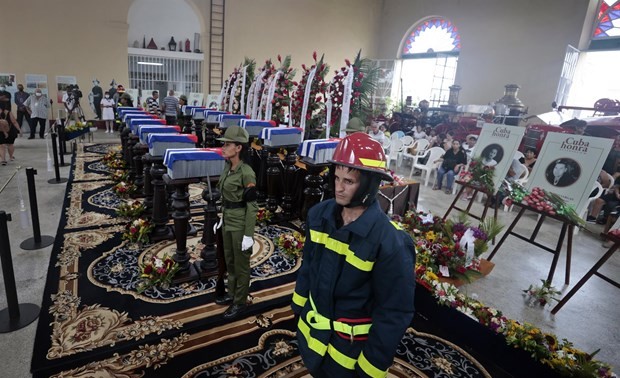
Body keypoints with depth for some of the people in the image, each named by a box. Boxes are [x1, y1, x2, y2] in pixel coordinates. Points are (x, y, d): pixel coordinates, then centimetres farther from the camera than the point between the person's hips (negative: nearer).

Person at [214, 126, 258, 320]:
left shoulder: (246, 173, -21)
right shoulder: (228, 167, 4)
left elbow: (252, 206, -20)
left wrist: (248, 235, -18)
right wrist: (222, 218, 18)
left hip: (241, 224, -8)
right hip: (228, 221, 9)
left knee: (241, 264, 9)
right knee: (230, 261, 22)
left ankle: (240, 302, 27)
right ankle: (232, 294, 41)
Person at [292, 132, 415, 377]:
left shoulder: (390, 242, -29)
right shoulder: (319, 214, -12)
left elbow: (394, 313, -20)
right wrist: (299, 303, 13)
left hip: (348, 345, -5)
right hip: (310, 328, 5)